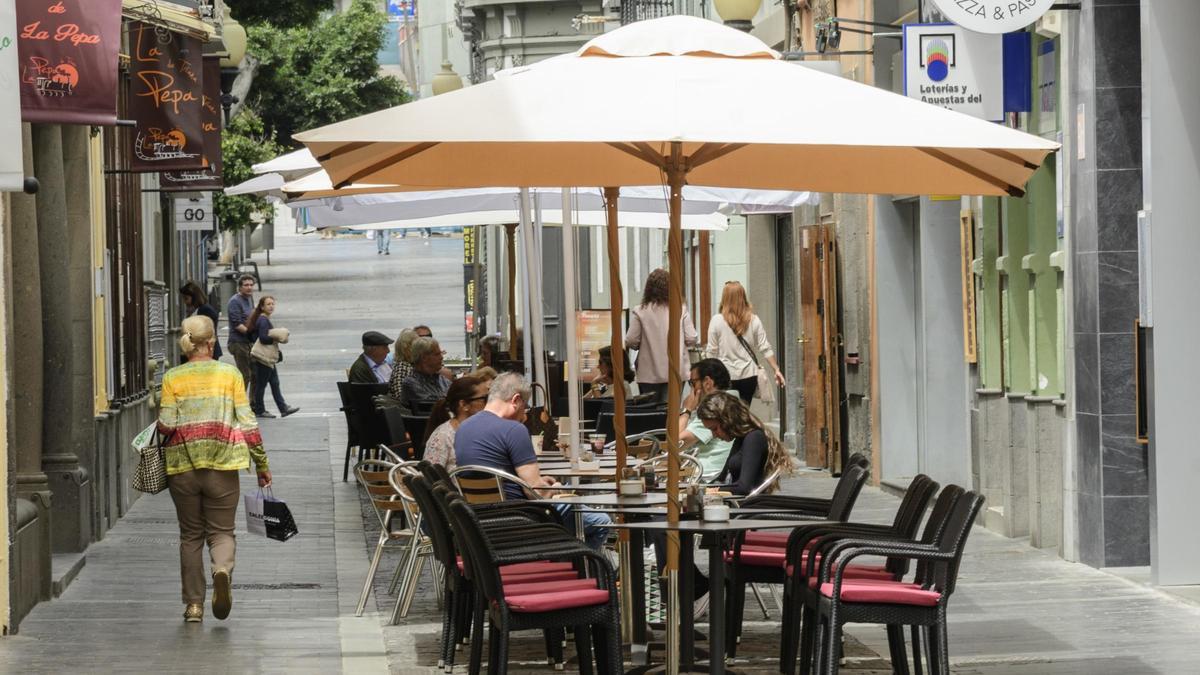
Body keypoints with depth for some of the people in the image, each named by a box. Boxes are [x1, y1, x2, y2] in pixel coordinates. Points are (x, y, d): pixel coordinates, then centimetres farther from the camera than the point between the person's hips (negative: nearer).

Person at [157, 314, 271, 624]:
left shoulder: (172, 378, -1)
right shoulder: (230, 374, 0)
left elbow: (166, 424, -8)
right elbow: (247, 423, -2)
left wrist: (160, 424, 16)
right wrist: (261, 463, 5)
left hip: (183, 467, 1)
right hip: (222, 465, -1)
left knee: (190, 534, 13)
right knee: (221, 530, 8)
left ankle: (194, 603, 11)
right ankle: (223, 569, -24)